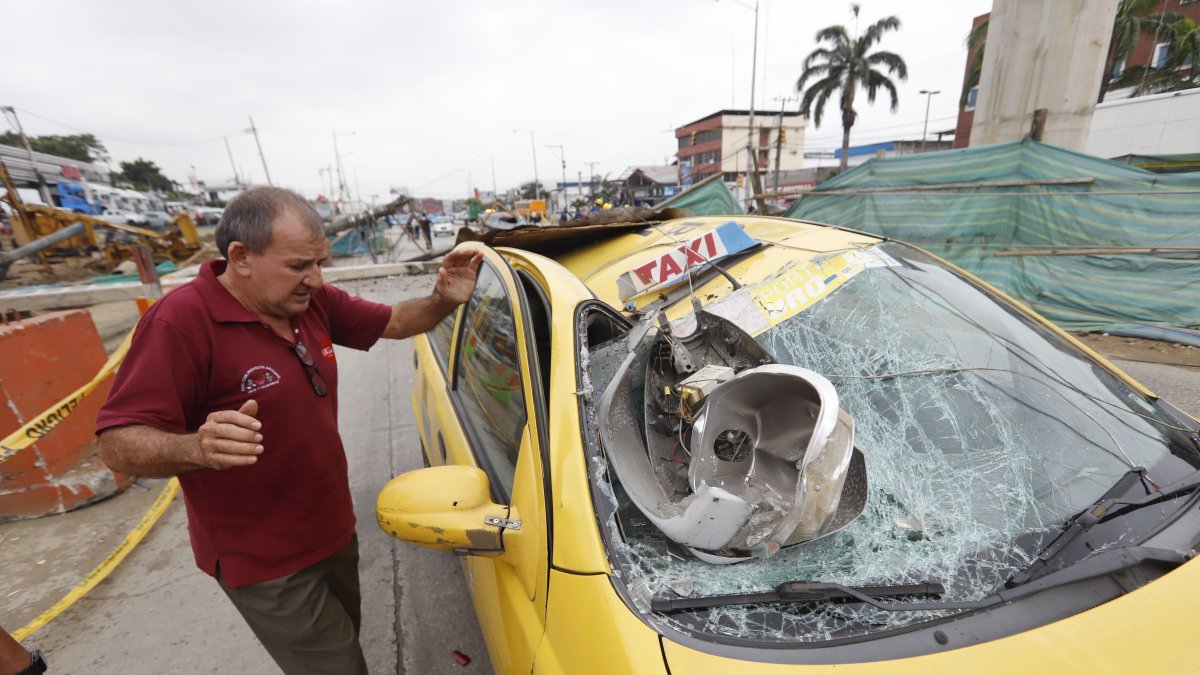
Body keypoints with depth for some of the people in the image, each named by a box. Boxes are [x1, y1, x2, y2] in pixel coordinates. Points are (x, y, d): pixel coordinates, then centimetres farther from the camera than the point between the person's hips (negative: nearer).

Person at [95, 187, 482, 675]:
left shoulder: (313, 302, -3)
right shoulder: (182, 322, -22)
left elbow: (393, 322, 4)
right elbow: (117, 443, -21)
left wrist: (443, 301, -15)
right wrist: (195, 447, -42)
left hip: (333, 530, 7)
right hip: (266, 563, -7)